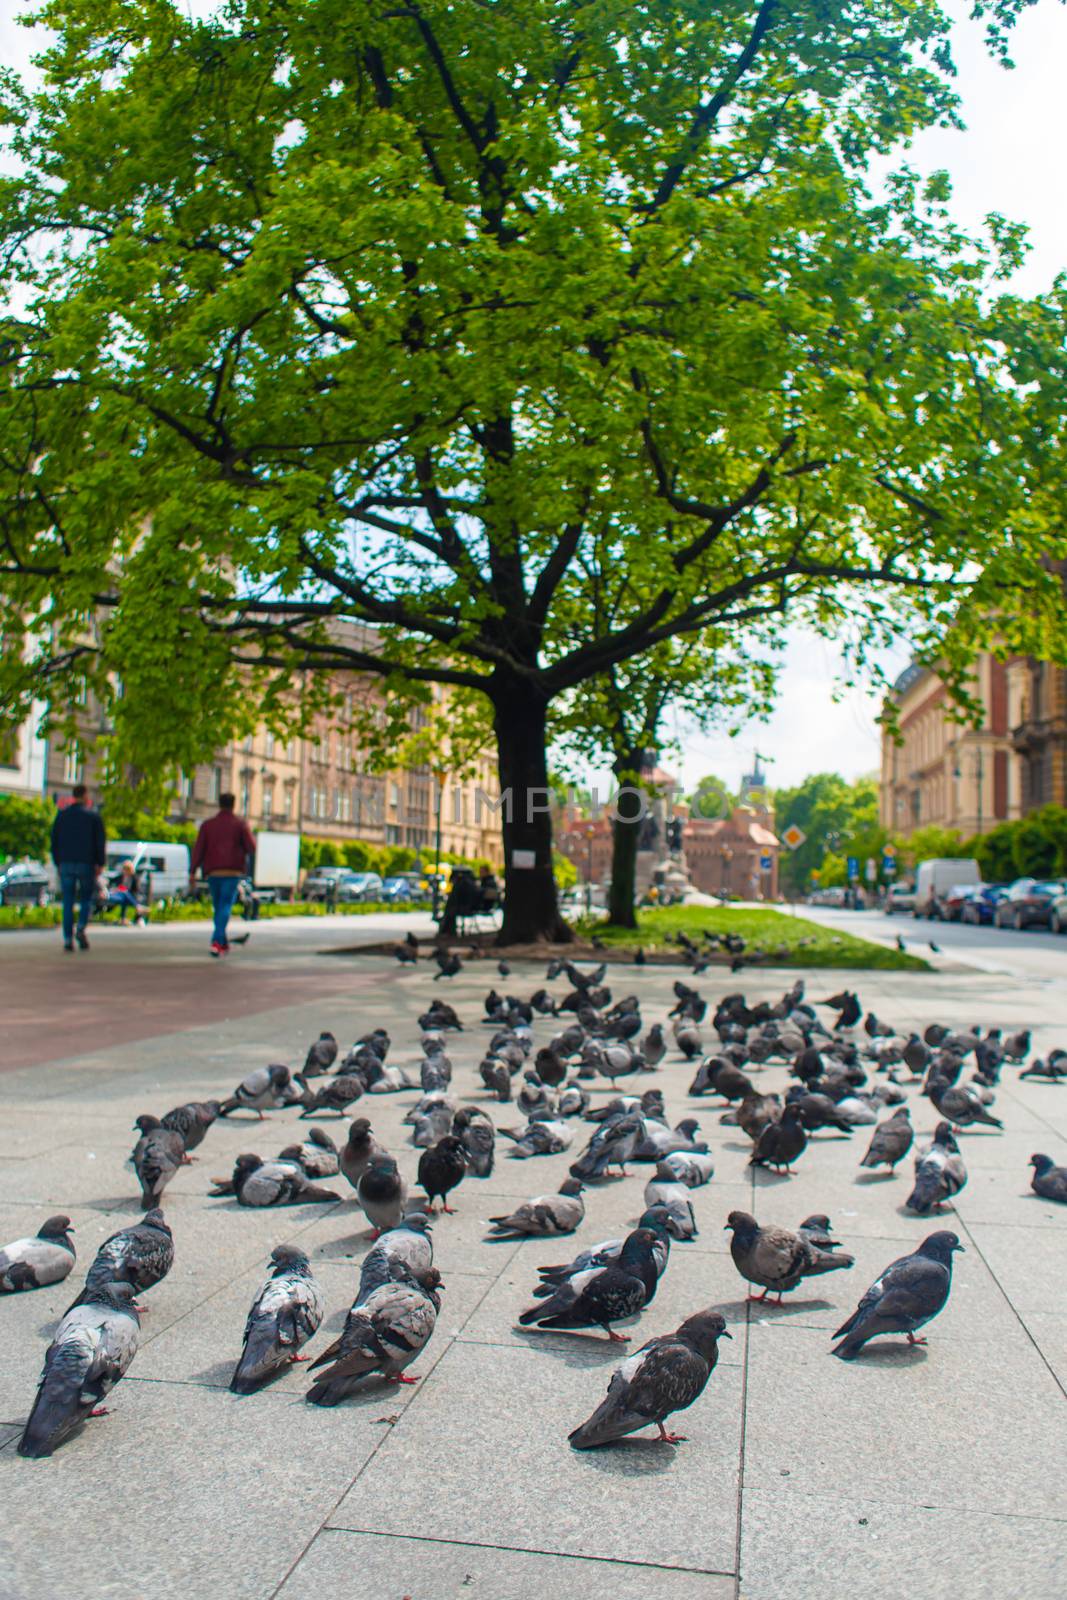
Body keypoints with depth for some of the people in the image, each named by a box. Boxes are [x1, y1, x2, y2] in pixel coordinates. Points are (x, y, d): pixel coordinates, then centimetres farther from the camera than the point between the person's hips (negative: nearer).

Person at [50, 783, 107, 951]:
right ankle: (81, 928, -14)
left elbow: (54, 841, 11)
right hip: (86, 864, -2)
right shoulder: (93, 816, 0)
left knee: (68, 903, 4)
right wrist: (101, 863, 3)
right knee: (86, 899, 9)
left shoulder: (61, 815, 9)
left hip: (66, 863, 2)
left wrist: (57, 863, 16)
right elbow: (100, 842, -2)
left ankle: (68, 939, -2)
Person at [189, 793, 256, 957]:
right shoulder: (240, 824, 2)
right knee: (225, 906, -7)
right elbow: (251, 848, -3)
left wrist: (192, 872, -2)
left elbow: (198, 849, 0)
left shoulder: (207, 824, 8)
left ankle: (223, 943, 21)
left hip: (212, 872, 3)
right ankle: (217, 941, -24)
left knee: (218, 906, 14)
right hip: (232, 871, -3)